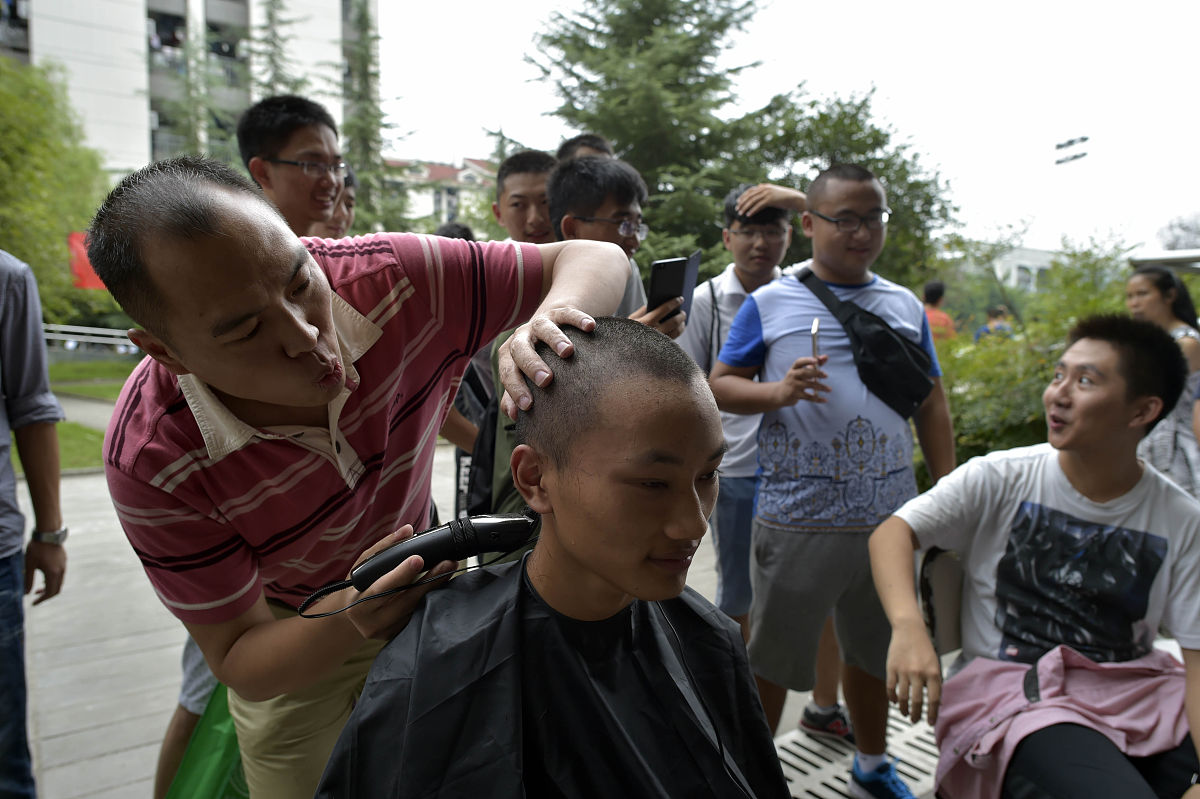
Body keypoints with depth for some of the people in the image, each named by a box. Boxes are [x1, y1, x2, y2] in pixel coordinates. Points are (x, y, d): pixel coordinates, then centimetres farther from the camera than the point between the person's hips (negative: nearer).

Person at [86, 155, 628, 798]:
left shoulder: (394, 277, -31)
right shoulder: (150, 462, -33)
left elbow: (597, 259, -22)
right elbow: (237, 659, -21)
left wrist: (552, 317, -46)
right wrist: (352, 619, -43)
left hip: (426, 597, 3)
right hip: (294, 641, -2)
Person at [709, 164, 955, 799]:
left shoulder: (905, 306, 11)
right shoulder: (769, 303, -1)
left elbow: (931, 405, 14)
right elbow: (720, 386, -2)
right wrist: (777, 391, -21)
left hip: (889, 514, 4)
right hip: (797, 516, -4)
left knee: (875, 650, 20)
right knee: (771, 657, 8)